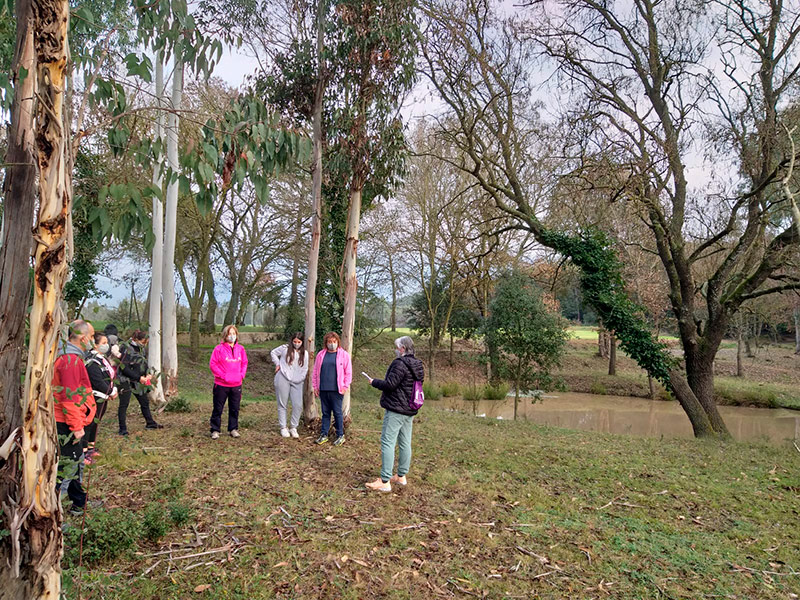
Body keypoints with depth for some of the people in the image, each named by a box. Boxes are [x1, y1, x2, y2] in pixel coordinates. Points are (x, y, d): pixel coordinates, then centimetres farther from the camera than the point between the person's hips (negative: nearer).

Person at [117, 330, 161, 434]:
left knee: (145, 402, 14)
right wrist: (138, 377, -20)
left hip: (138, 382, 8)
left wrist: (147, 374, -2)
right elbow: (124, 368, -20)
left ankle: (150, 423, 28)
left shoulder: (142, 348, 5)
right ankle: (122, 429, 8)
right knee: (124, 404, 0)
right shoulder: (126, 349, -18)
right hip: (126, 381, -8)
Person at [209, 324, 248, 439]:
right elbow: (212, 364, -8)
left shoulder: (240, 348, 6)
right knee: (218, 408, 5)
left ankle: (233, 429, 23)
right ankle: (215, 430, 16)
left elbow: (244, 363, 14)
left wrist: (242, 375, 0)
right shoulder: (219, 348, -7)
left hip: (236, 385, 4)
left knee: (235, 408, 11)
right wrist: (222, 376, -12)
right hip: (221, 385, -4)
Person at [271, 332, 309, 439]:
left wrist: (300, 379, 0)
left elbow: (305, 369, 12)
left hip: (297, 382, 2)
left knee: (298, 405, -3)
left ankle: (293, 428, 12)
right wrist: (277, 364, 3)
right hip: (283, 379, -2)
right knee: (282, 404, 4)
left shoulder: (305, 353, 8)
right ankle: (283, 428, 15)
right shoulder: (285, 348, 0)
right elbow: (273, 353, 14)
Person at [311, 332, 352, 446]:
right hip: (323, 390, 4)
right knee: (325, 413, 12)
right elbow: (315, 371, 14)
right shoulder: (321, 355, 10)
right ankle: (324, 435, 21)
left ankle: (340, 436, 13)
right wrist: (315, 386, 9)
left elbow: (348, 372, -1)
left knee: (337, 413, 1)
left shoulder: (344, 355, -1)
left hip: (336, 390, -3)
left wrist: (345, 386, -6)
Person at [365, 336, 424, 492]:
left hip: (395, 410, -10)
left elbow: (390, 384, -21)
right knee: (405, 443, 14)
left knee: (387, 442, -6)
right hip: (410, 410, 10)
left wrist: (374, 382, -4)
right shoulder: (417, 365, 12)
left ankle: (385, 481, -5)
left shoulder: (400, 363, -17)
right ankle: (401, 476, 24)